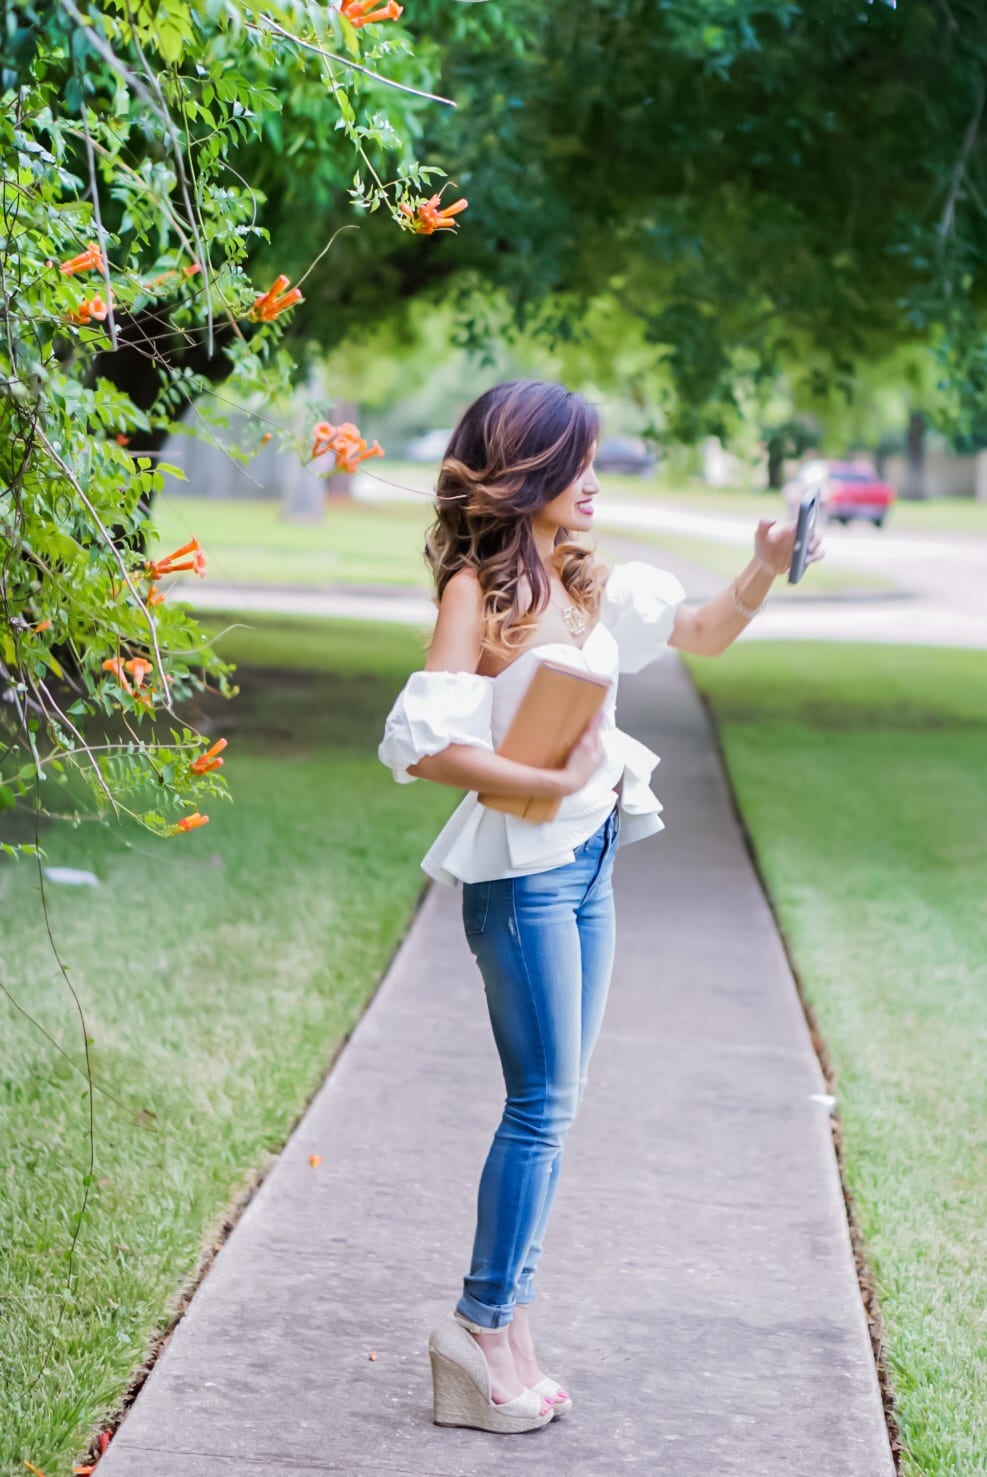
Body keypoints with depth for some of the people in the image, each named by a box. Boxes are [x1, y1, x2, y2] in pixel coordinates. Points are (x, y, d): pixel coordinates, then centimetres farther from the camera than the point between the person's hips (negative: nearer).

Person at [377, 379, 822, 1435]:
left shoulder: (584, 583, 10)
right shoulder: (477, 589, -13)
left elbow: (704, 634, 19)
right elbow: (425, 745, -21)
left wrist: (766, 570, 1)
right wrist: (556, 782, -20)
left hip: (588, 863, 8)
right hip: (523, 867, -8)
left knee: (550, 1104, 10)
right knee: (546, 1103, -5)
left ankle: (507, 1324, 18)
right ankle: (484, 1324, 4)